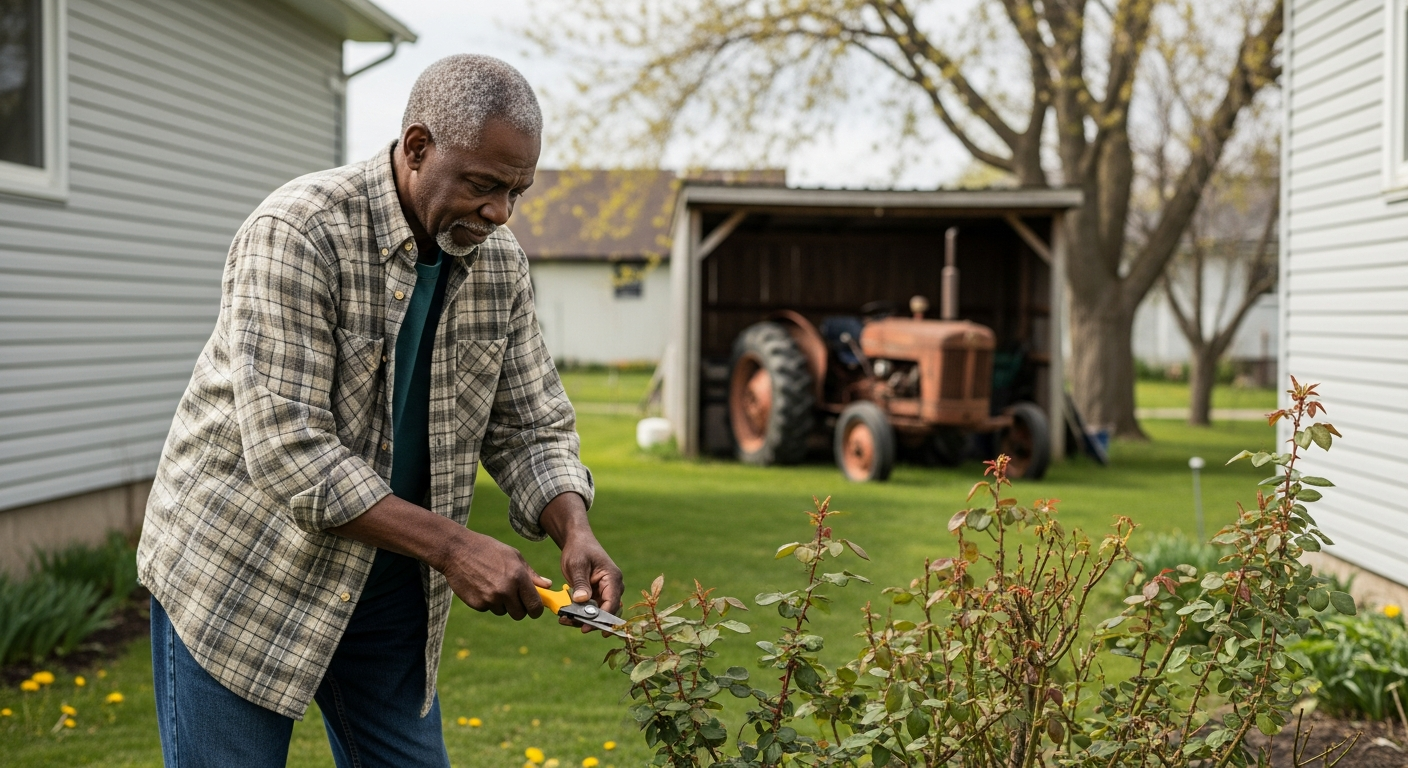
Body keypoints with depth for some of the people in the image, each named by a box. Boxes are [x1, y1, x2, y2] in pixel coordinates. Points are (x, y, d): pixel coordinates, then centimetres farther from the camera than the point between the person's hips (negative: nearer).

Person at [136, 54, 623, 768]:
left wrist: (575, 534, -16)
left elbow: (531, 429, 4)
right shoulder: (296, 233, -23)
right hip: (237, 574, -5)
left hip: (386, 583, 6)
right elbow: (287, 451, -29)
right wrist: (451, 546, -30)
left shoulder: (498, 262, -3)